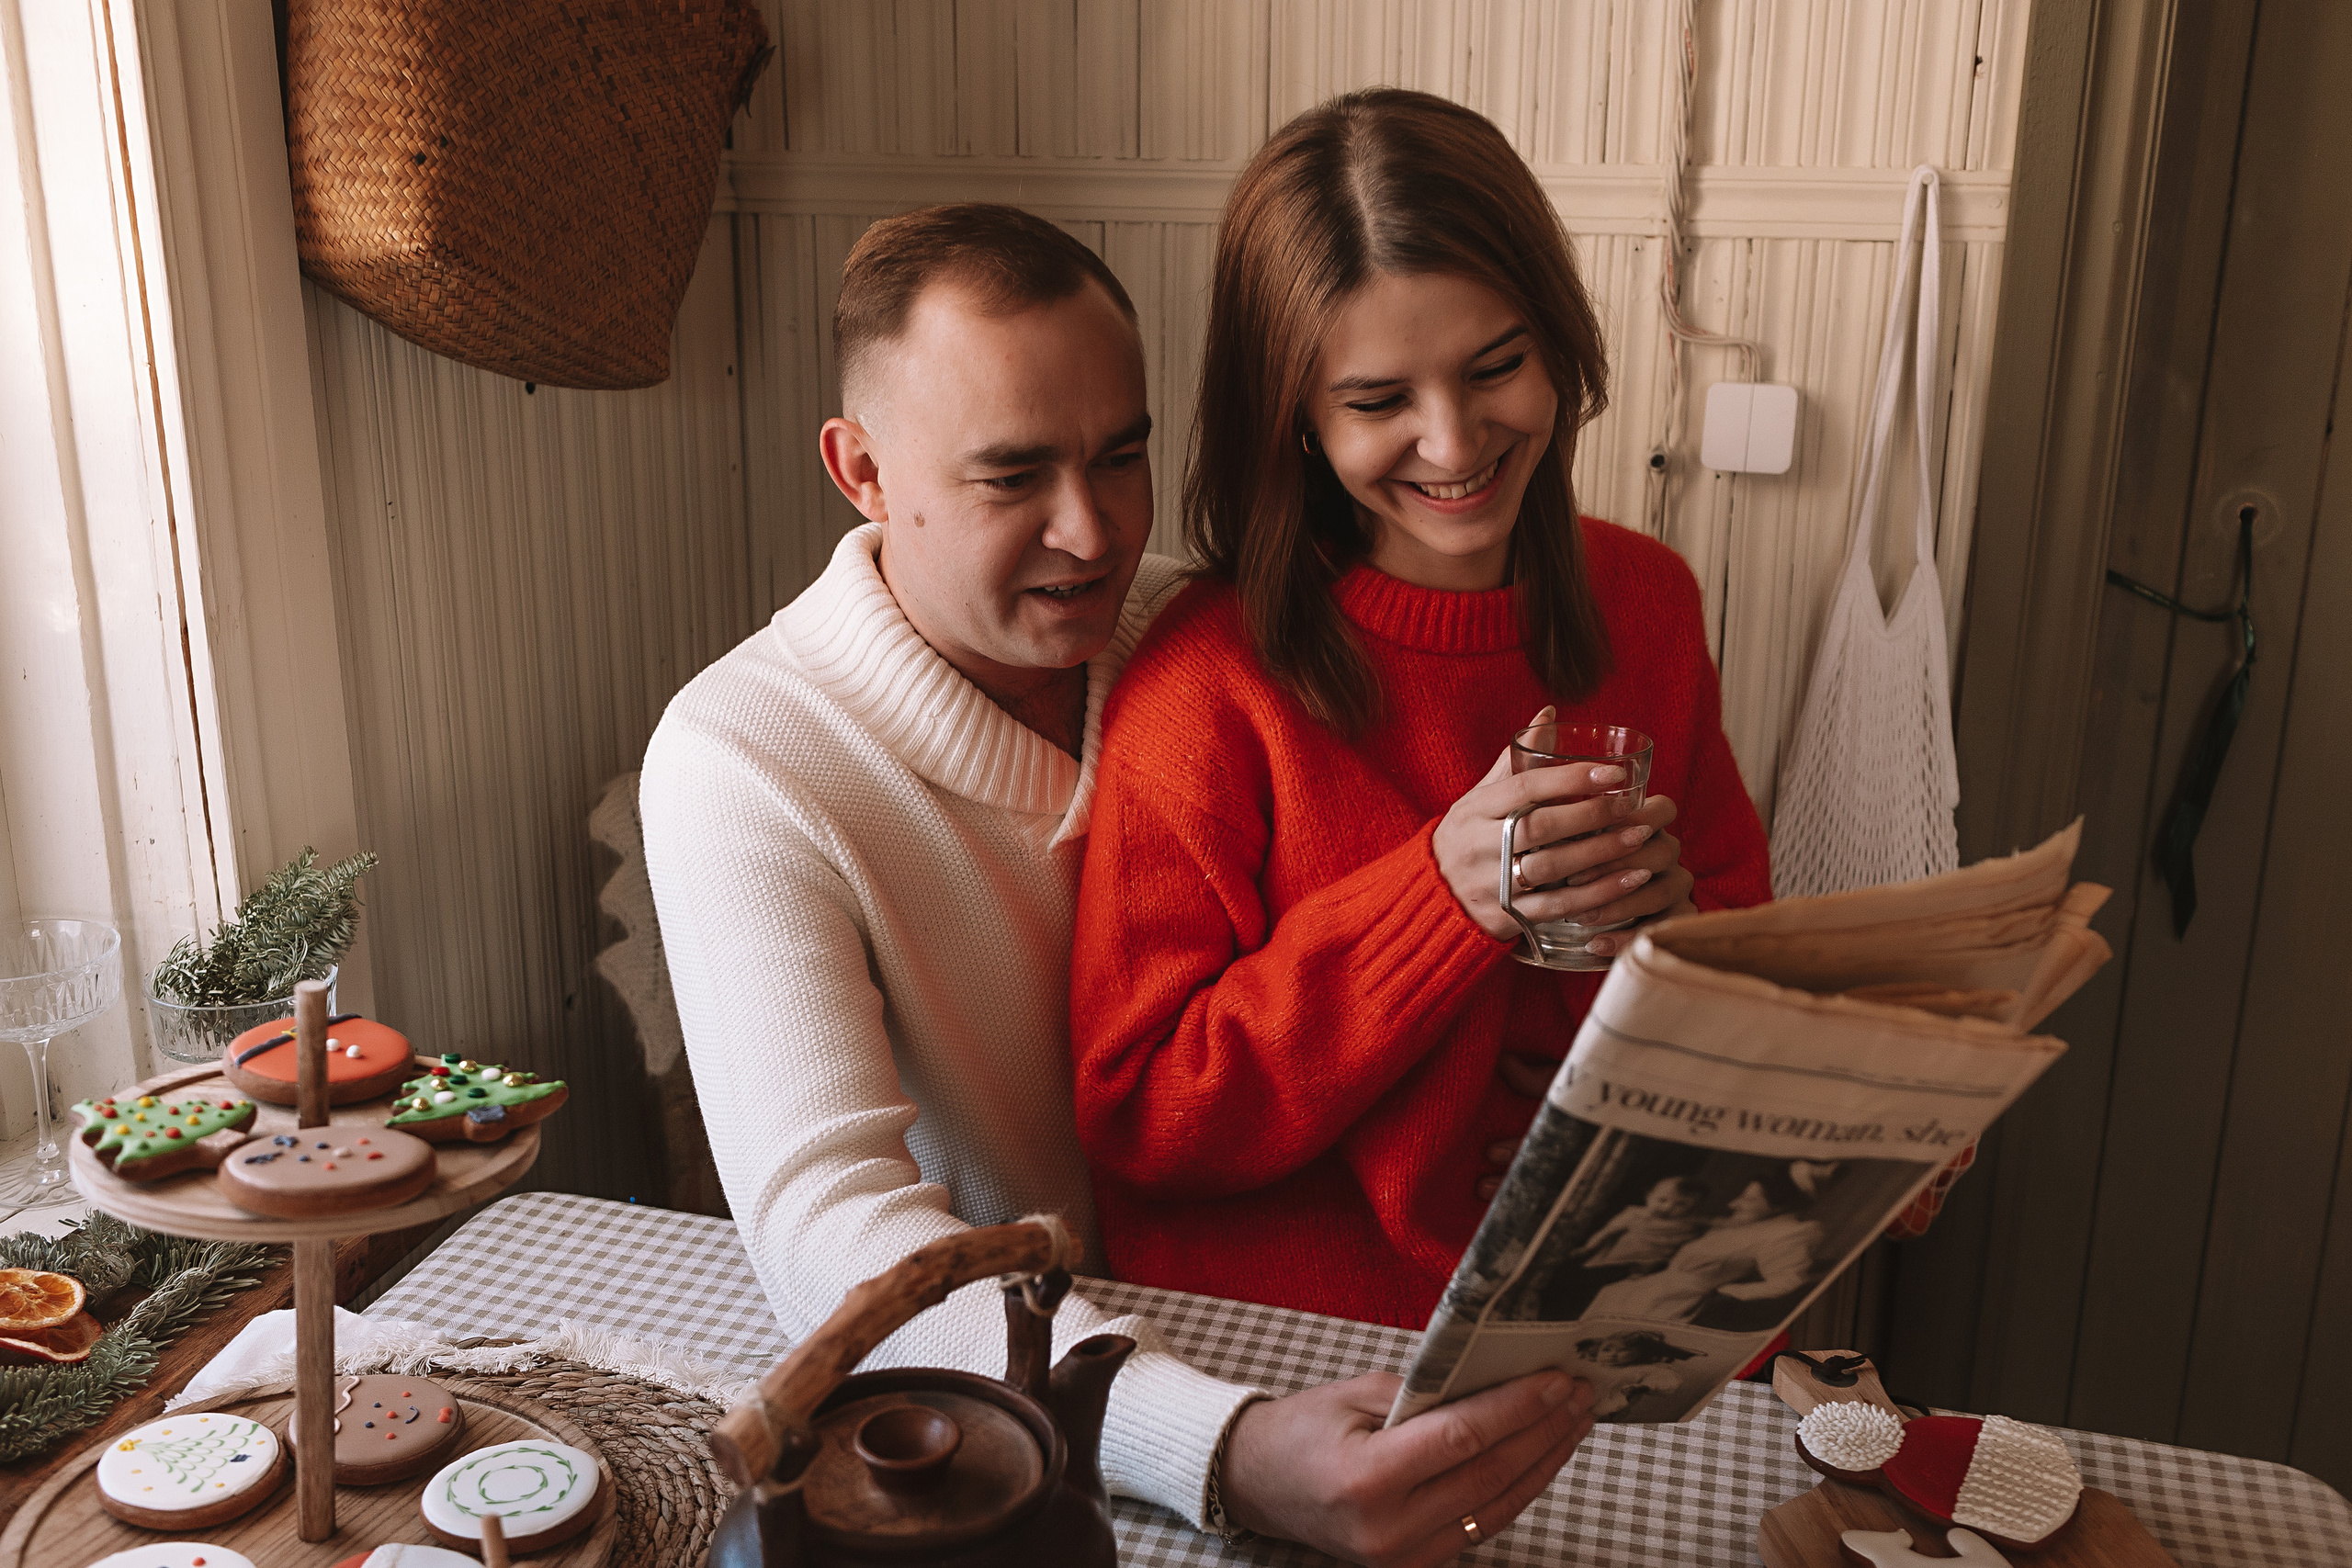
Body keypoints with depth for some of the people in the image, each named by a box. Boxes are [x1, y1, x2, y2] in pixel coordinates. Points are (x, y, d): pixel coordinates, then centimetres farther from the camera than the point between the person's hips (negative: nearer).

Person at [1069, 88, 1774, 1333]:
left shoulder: (1649, 603, 3)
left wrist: (1678, 924, -10)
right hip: (1306, 1334, -4)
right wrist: (1445, 896, -21)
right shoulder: (1208, 692, -14)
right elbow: (1136, 1122, -11)